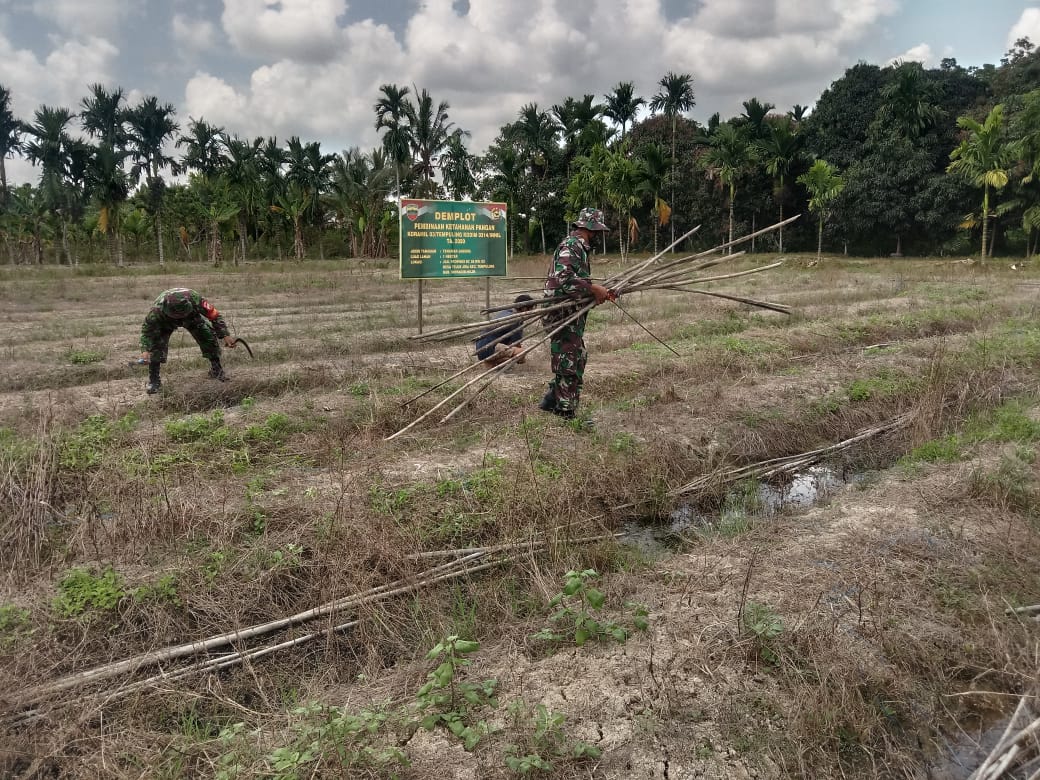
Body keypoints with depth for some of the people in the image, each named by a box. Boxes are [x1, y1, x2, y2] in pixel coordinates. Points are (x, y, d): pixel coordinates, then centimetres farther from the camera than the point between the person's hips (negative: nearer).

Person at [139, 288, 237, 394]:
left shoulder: (195, 299, -42)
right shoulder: (156, 310, -42)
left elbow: (215, 315, -31)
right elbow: (147, 330, -31)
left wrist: (226, 335, -34)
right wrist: (145, 350, -45)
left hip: (191, 317, 1)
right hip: (165, 322, -1)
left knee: (210, 336, -12)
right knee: (157, 343, -21)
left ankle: (216, 369, 11)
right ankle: (154, 381, -8)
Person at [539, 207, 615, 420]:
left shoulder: (580, 247, 19)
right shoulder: (571, 246, -14)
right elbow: (564, 278, -28)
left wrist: (598, 291, 11)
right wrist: (593, 289, -23)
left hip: (572, 314, 10)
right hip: (564, 313, -10)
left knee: (577, 358, 17)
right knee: (569, 362, -4)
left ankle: (551, 401, 26)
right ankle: (566, 413, 4)